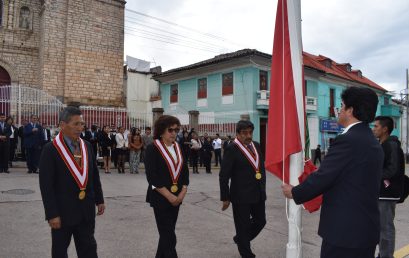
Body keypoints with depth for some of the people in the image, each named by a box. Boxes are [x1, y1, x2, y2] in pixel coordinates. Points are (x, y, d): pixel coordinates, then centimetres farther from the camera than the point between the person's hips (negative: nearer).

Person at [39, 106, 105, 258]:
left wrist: (99, 199, 9)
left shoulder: (87, 146, 4)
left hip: (86, 210, 4)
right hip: (63, 211, -4)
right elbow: (46, 185, -14)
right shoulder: (51, 149, -12)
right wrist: (52, 214, -16)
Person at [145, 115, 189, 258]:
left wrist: (182, 192, -5)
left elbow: (185, 171, 9)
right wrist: (169, 196, -16)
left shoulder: (178, 148, 8)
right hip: (161, 197, -6)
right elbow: (152, 177, -16)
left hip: (177, 197, 6)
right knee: (169, 236, -4)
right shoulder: (152, 149, -11)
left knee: (167, 233, 16)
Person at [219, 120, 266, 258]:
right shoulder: (232, 149, -14)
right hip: (241, 195, -7)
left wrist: (262, 187, 11)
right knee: (243, 226, 8)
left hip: (258, 193, 7)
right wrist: (225, 197, -12)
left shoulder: (256, 145, 6)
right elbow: (224, 176, -13)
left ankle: (240, 239, 41)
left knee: (260, 221, 17)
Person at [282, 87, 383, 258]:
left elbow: (322, 178, -18)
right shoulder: (374, 143, 9)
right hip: (368, 228, 9)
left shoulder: (347, 140, -20)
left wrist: (294, 192, -2)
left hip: (344, 230, -9)